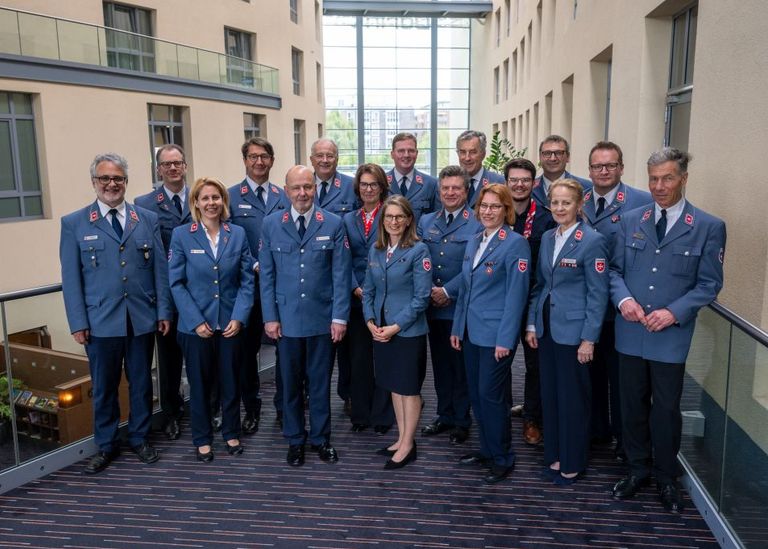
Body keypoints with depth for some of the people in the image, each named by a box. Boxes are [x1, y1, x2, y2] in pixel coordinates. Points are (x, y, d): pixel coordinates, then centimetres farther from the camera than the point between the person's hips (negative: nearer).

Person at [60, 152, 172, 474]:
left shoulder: (148, 219, 6)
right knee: (104, 387, 11)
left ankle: (139, 438, 31)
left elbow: (160, 269, 4)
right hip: (100, 321, -1)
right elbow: (71, 278, -1)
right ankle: (106, 446, 28)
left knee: (141, 383, 13)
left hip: (142, 319, 2)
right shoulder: (74, 224, 1)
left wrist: (164, 311, 0)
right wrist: (77, 323, -6)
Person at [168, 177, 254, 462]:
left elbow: (247, 280, 1)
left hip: (231, 323, 2)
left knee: (231, 382, 13)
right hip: (196, 325, -1)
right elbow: (176, 283, -5)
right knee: (200, 384, 11)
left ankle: (231, 433, 31)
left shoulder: (238, 234, 2)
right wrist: (196, 321, -12)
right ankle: (202, 438, 27)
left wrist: (239, 317, -9)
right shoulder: (181, 235, -4)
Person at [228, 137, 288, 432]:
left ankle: (284, 405, 24)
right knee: (247, 348, 10)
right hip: (248, 284, -2)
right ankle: (251, 407, 26)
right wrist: (255, 266, -14)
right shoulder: (231, 197, 0)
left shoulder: (284, 196, 8)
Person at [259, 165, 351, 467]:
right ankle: (295, 440, 29)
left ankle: (320, 439, 28)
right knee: (291, 383, 12)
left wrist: (340, 317, -7)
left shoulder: (333, 224, -3)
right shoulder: (270, 225, 1)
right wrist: (270, 317, -2)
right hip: (286, 318, 1)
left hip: (322, 317, -1)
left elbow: (341, 274, -4)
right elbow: (267, 275, 2)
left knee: (320, 382, 11)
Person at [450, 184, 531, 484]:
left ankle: (502, 458, 16)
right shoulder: (474, 242, 11)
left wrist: (505, 338, -17)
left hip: (496, 334, -7)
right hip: (472, 332, 7)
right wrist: (458, 327, 14)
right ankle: (487, 449, 30)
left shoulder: (515, 243, -11)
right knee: (476, 394, 14)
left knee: (491, 395, -2)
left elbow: (516, 294, -15)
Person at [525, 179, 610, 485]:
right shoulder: (547, 238, 8)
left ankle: (573, 463, 22)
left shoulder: (592, 241, -12)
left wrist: (589, 338, -13)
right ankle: (554, 456, 30)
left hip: (573, 331, -6)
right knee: (549, 394, 14)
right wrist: (532, 325, 9)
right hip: (547, 329, 6)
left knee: (573, 398, 5)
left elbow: (598, 293, -12)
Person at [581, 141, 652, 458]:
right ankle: (597, 429, 35)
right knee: (591, 371, 16)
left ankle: (625, 441, 25)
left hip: (621, 307, -4)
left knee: (621, 376, 8)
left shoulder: (642, 202, -8)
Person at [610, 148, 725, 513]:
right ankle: (638, 468, 32)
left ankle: (666, 477, 30)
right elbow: (615, 269, 7)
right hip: (630, 332, 3)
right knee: (632, 405, 13)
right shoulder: (630, 221, 5)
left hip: (671, 336, -2)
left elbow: (709, 284, -4)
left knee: (666, 409, 10)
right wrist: (623, 298, -12)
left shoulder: (709, 227, -3)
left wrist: (673, 312, -17)